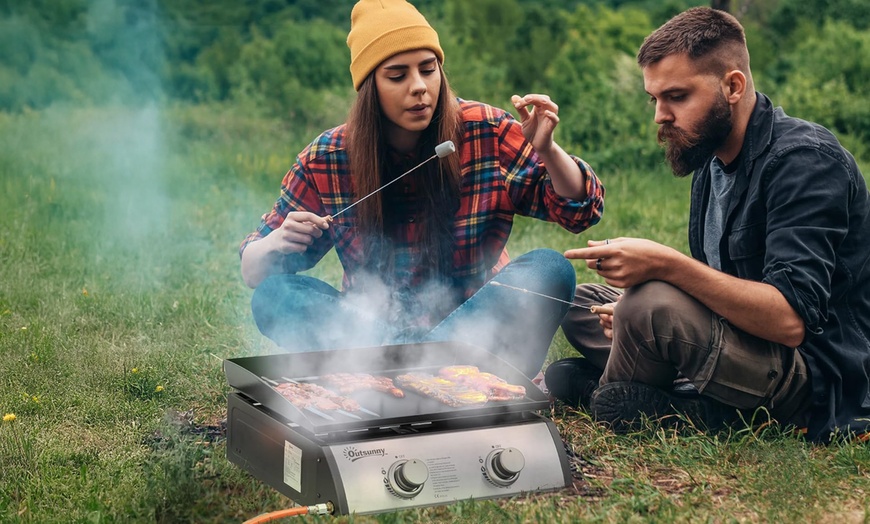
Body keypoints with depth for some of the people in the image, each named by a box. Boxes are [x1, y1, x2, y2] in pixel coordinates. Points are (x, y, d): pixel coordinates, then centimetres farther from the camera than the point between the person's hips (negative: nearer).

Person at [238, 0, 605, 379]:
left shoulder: (487, 132, -9)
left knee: (551, 269, -25)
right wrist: (276, 245, -24)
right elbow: (253, 273, 0)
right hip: (374, 330, 1)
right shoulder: (327, 158, -7)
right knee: (272, 296, -23)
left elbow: (580, 211, -4)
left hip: (472, 325, -1)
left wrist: (546, 150, -24)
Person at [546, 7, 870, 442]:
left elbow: (790, 319, -30)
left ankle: (614, 403, -1)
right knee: (580, 303, 11)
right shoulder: (712, 162, 10)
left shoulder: (803, 158, -19)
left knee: (650, 305, -32)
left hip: (820, 382, -10)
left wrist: (666, 264, -35)